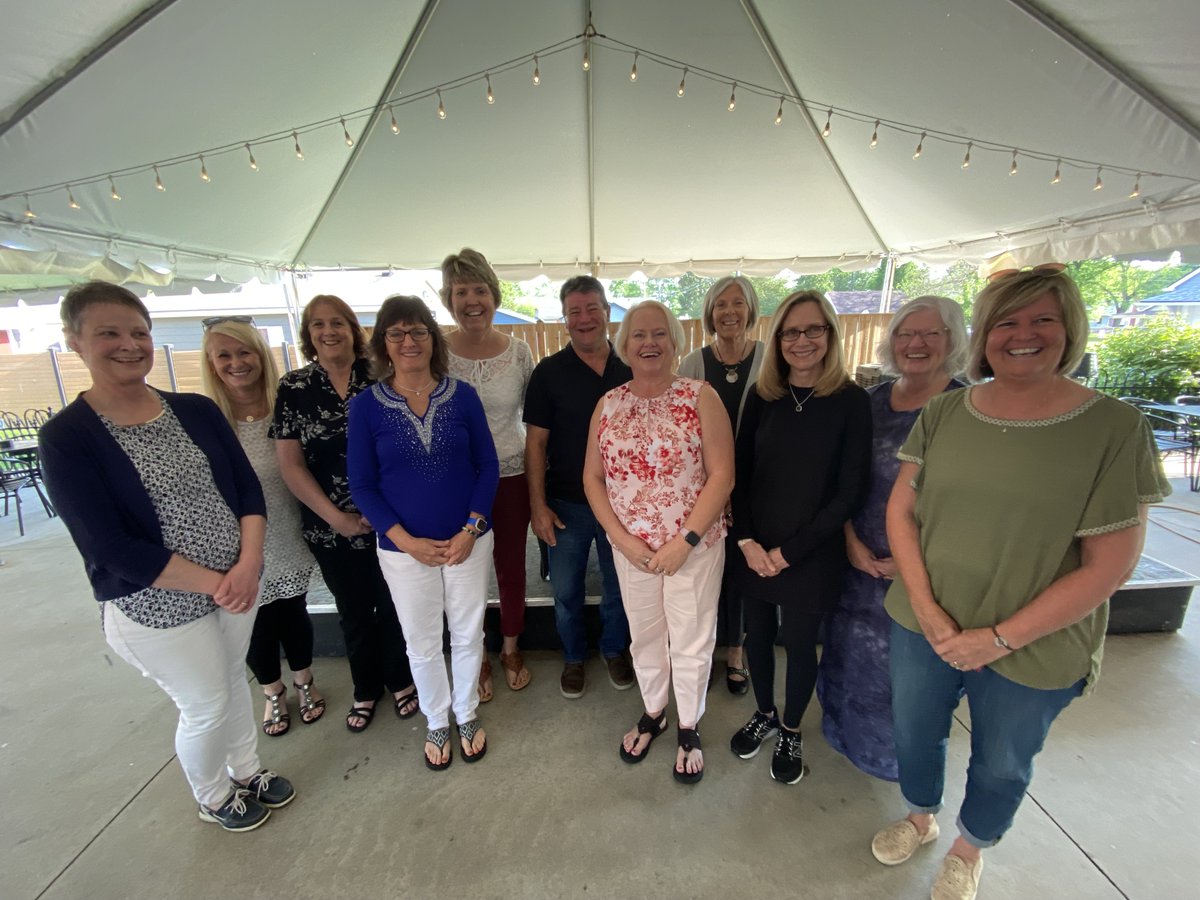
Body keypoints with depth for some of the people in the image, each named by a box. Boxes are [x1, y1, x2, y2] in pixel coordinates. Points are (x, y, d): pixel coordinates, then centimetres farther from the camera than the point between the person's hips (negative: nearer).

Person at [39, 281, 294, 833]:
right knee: (206, 707, 13)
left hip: (237, 585, 4)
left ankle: (247, 772, 48)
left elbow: (248, 487, -2)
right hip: (156, 608, -4)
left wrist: (248, 564, -16)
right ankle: (213, 799, 43)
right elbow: (112, 548, -18)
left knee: (234, 681, 22)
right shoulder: (66, 439, -14)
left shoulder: (196, 411, -1)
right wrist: (216, 584, -19)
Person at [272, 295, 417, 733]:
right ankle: (365, 688, 40)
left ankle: (400, 680, 37)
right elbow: (290, 464, -2)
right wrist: (337, 518, -8)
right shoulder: (293, 388, -1)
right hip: (330, 527, 1)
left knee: (392, 603, 12)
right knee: (353, 610, 17)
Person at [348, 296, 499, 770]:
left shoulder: (463, 396, -4)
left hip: (467, 541, 1)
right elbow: (362, 485, -4)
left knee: (468, 634, 16)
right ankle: (436, 722, 42)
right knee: (422, 643, 16)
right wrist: (406, 540, -12)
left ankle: (467, 715, 42)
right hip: (404, 548, 0)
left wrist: (471, 529, -11)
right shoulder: (365, 405, -6)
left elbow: (488, 465, -2)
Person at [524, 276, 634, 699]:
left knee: (618, 587, 18)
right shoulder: (549, 372, -6)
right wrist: (538, 504, -9)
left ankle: (615, 650, 43)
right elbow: (536, 442, -5)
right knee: (566, 592, 14)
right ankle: (573, 658, 39)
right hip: (566, 503, -1)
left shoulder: (630, 369, -1)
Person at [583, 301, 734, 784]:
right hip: (631, 548, 3)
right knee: (644, 635, 20)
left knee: (691, 641, 12)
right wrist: (622, 538, -8)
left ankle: (689, 727, 39)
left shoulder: (701, 397, -9)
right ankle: (653, 712, 46)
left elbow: (721, 475, -13)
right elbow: (593, 477, 1)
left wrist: (685, 541, -16)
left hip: (694, 546, -2)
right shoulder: (608, 404, 0)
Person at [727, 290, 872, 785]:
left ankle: (790, 732, 41)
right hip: (754, 552, 3)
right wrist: (747, 541, -9)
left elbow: (849, 492, -11)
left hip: (812, 556, -2)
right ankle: (764, 714, 45)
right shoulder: (761, 397, -1)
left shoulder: (852, 401, -9)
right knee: (757, 637, 17)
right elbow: (738, 475, 1)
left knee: (800, 646, 14)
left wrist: (788, 551, -13)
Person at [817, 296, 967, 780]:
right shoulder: (871, 401, 1)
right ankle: (850, 733, 46)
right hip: (859, 559, 4)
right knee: (851, 653, 18)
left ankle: (901, 754, 42)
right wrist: (851, 542, -6)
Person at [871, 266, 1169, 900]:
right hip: (923, 625, 3)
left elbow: (1109, 564, -14)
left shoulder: (1114, 428, -13)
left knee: (1001, 765, 22)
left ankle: (969, 849, 54)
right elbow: (901, 508, -3)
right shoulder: (943, 413, -5)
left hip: (1034, 650, -2)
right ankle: (919, 818, 54)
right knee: (913, 732, 23)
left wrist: (1000, 638, -17)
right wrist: (925, 606, -13)